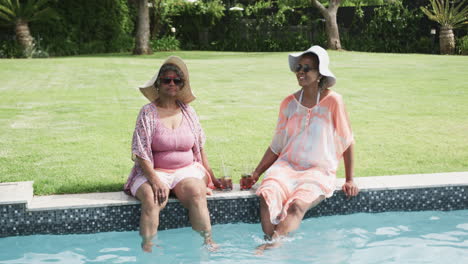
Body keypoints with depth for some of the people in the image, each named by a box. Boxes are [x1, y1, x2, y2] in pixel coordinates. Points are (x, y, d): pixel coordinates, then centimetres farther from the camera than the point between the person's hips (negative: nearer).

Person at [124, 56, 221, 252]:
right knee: (151, 198, -33)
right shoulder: (148, 113, 0)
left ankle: (208, 242, -28)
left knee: (197, 192, -30)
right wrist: (154, 179, -20)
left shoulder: (188, 111, 10)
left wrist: (211, 177, 12)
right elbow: (140, 153, -6)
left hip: (187, 170, 2)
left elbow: (199, 148, 17)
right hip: (154, 172, -2)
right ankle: (147, 247, -31)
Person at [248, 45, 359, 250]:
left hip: (319, 172, -3)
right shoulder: (289, 103, 9)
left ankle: (271, 245, -45)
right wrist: (255, 174, 5)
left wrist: (349, 180, 3)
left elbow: (347, 142, 4)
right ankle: (272, 245, -37)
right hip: (286, 165, 3)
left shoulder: (332, 101, -3)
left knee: (298, 205, -33)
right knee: (268, 196, -30)